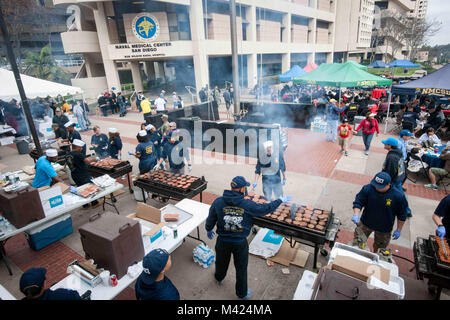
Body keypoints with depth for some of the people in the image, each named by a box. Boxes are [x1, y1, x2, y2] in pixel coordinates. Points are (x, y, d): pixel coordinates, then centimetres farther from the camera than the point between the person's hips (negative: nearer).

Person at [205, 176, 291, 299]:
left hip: (223, 241, 3)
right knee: (241, 268, 20)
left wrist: (208, 230, 17)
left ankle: (219, 278, 60)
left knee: (221, 262, 31)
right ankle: (242, 293, 40)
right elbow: (265, 208, -13)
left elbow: (210, 219, -5)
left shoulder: (218, 202, -16)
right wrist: (280, 200, 2)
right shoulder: (247, 205, -23)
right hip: (240, 243, -2)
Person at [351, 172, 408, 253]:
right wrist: (356, 214, -32)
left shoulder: (398, 196, -22)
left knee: (379, 249, 22)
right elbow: (358, 202, -15)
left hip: (384, 229, 0)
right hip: (365, 223, 0)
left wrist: (399, 230, -3)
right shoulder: (368, 189, -22)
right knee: (357, 245, 11)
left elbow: (402, 215, -8)